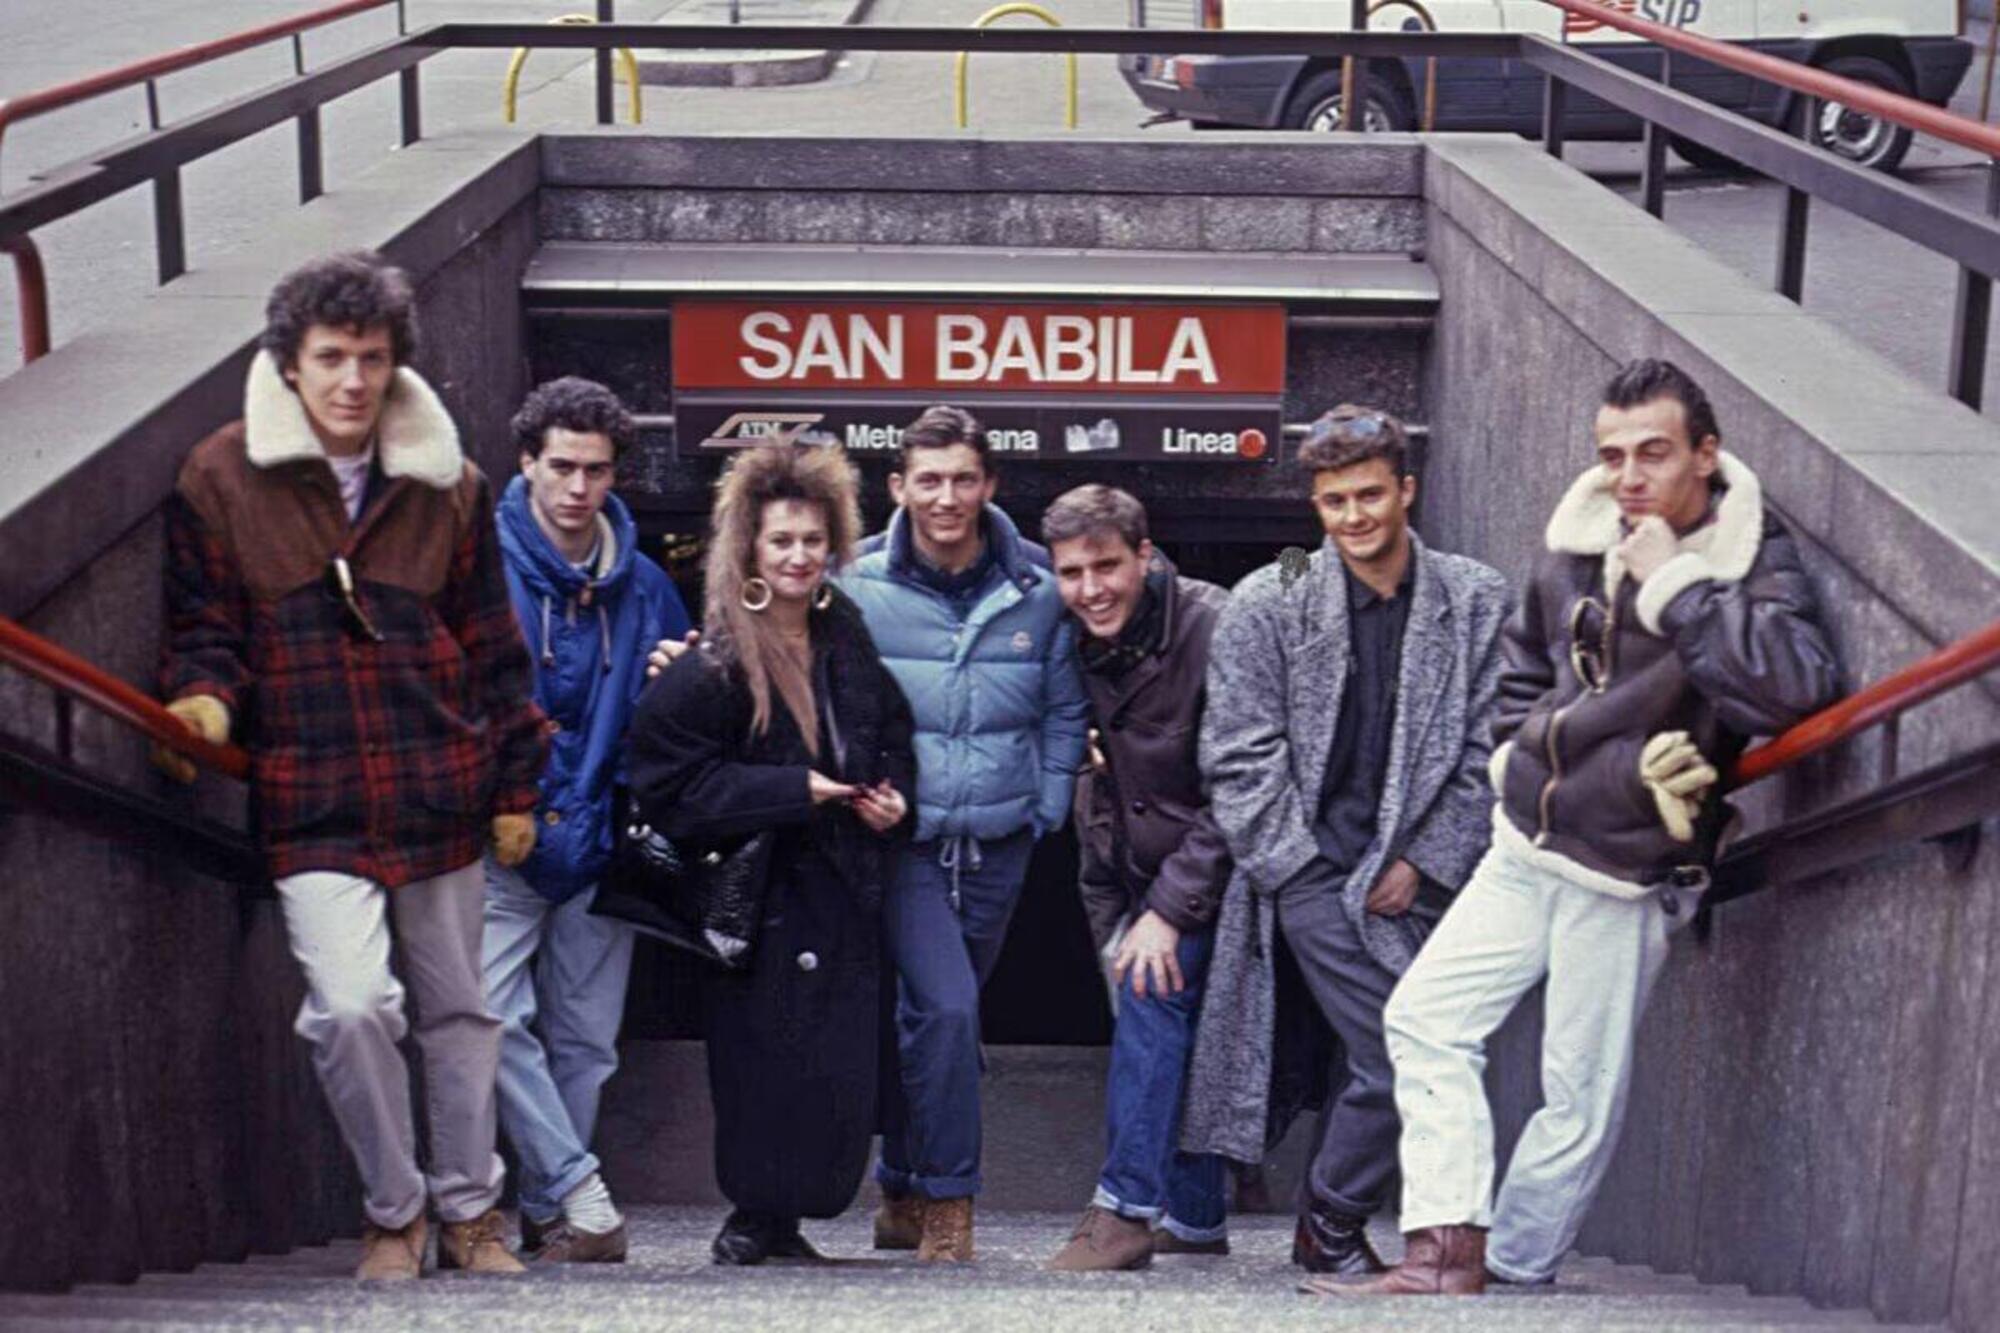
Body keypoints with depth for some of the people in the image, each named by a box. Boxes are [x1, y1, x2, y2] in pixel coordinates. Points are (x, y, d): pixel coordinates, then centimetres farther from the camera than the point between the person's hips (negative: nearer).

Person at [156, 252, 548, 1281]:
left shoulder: (446, 484, 6)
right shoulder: (221, 478, -1)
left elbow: (493, 647, 10)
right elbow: (204, 629, 4)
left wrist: (514, 785, 9)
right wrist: (203, 698, -18)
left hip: (442, 794, 3)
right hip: (310, 800, -3)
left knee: (458, 1009, 13)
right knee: (351, 1005, -18)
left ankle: (469, 1209, 31)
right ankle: (392, 1212, 6)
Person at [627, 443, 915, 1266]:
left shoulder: (851, 641, 10)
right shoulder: (708, 667, -11)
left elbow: (893, 736, 22)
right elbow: (674, 781, -14)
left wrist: (893, 793, 1)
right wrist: (797, 790, -17)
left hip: (844, 889, 6)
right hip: (760, 894, -6)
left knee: (845, 1065, 6)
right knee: (768, 1065, -6)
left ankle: (779, 1216, 19)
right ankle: (757, 1218, 11)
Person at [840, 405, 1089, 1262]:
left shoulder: (1038, 593, 1)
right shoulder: (859, 589, -5)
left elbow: (1063, 715, 9)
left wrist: (1045, 813, 5)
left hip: (999, 845, 3)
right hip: (903, 841, -2)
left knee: (933, 1017, 14)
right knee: (946, 1008, -16)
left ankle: (902, 1193, 29)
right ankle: (947, 1200, -2)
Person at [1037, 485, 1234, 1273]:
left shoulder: (1213, 631, -21)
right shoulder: (1079, 648, -1)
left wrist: (1171, 910, -22)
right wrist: (1110, 922, 7)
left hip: (1218, 870, -7)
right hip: (1149, 879, 7)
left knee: (1154, 995, -20)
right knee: (1179, 1038, 10)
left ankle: (1128, 1208, -14)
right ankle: (1195, 1221, 22)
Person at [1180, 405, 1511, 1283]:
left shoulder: (1477, 602, 3)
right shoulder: (1267, 605, -1)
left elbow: (1488, 752, 3)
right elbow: (1238, 757, -2)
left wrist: (1424, 862, -3)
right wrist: (1303, 871, -6)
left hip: (1411, 876, 3)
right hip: (1310, 869, -3)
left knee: (1377, 1056, 8)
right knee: (1401, 1052, -13)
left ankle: (1328, 1226, 27)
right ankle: (1333, 1224, 8)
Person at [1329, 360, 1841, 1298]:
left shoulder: (1755, 568, -12)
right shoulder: (1578, 549, 5)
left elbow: (1799, 687, -34)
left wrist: (1674, 581, -27)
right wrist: (1516, 752, 12)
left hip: (1625, 877, -6)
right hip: (1525, 847, 6)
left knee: (1580, 1095, 0)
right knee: (1425, 1017, 3)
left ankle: (1518, 1272, 16)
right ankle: (1450, 1248, 4)